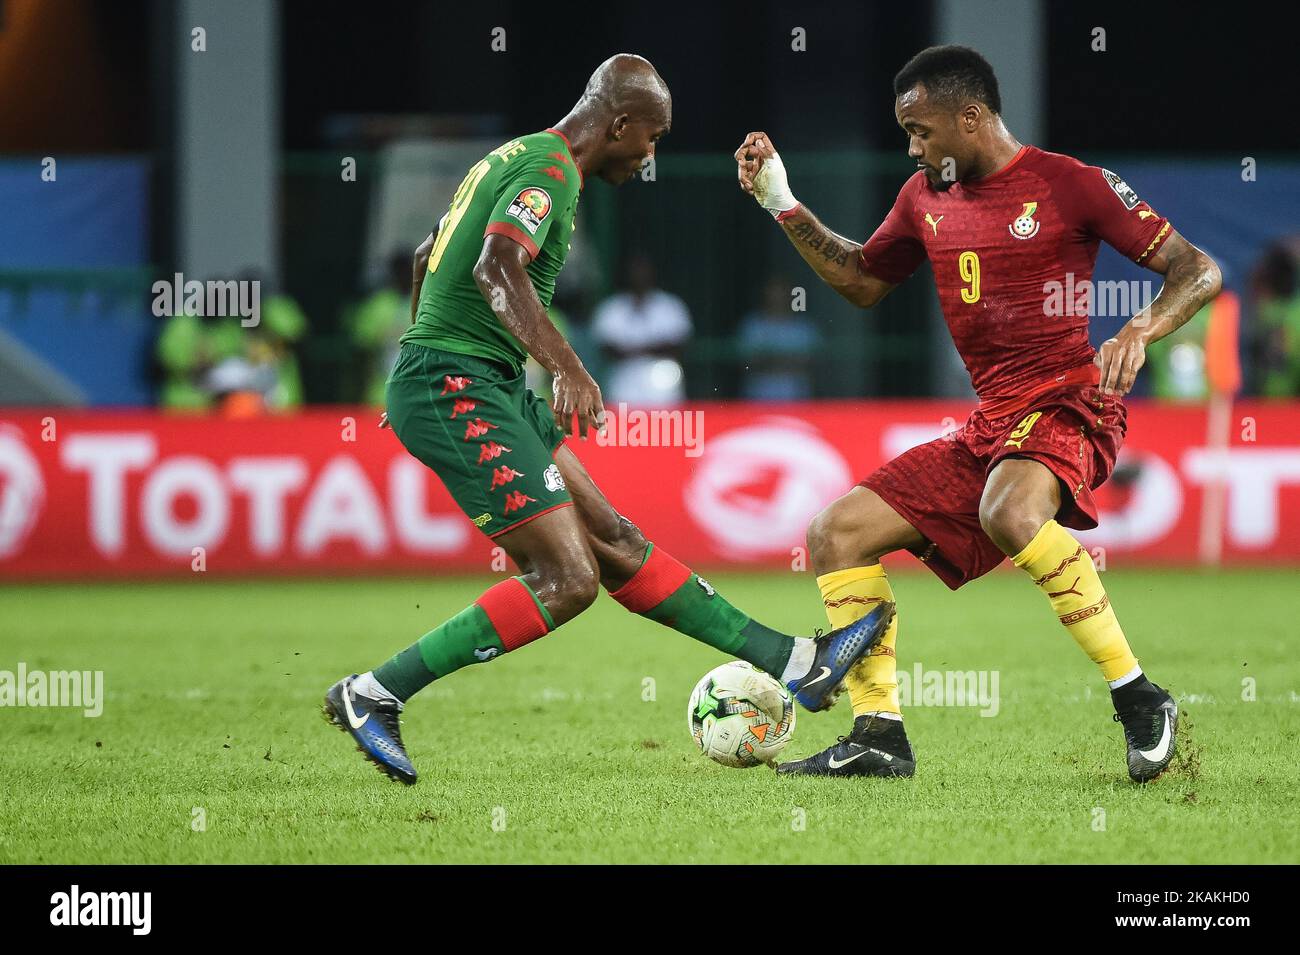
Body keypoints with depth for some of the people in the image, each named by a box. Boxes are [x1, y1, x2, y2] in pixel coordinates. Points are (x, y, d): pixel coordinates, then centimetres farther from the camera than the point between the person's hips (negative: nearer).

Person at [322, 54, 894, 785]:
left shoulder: (517, 158, 18)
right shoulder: (552, 170, -13)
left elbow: (426, 255, 31)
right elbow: (496, 270, -32)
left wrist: (425, 361, 43)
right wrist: (568, 368, -42)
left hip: (491, 387, 11)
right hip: (461, 389, -11)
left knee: (614, 542, 10)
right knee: (567, 581, -13)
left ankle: (791, 662, 11)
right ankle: (372, 696, -11)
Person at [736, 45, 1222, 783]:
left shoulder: (1067, 184, -7)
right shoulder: (927, 197, 13)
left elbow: (1199, 272, -7)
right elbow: (862, 280, 30)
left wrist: (1141, 332, -25)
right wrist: (781, 203, 21)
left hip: (1068, 404, -8)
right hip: (988, 427, 8)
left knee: (1007, 513, -38)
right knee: (838, 533, 1)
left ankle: (1140, 701, -29)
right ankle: (879, 736, 2)